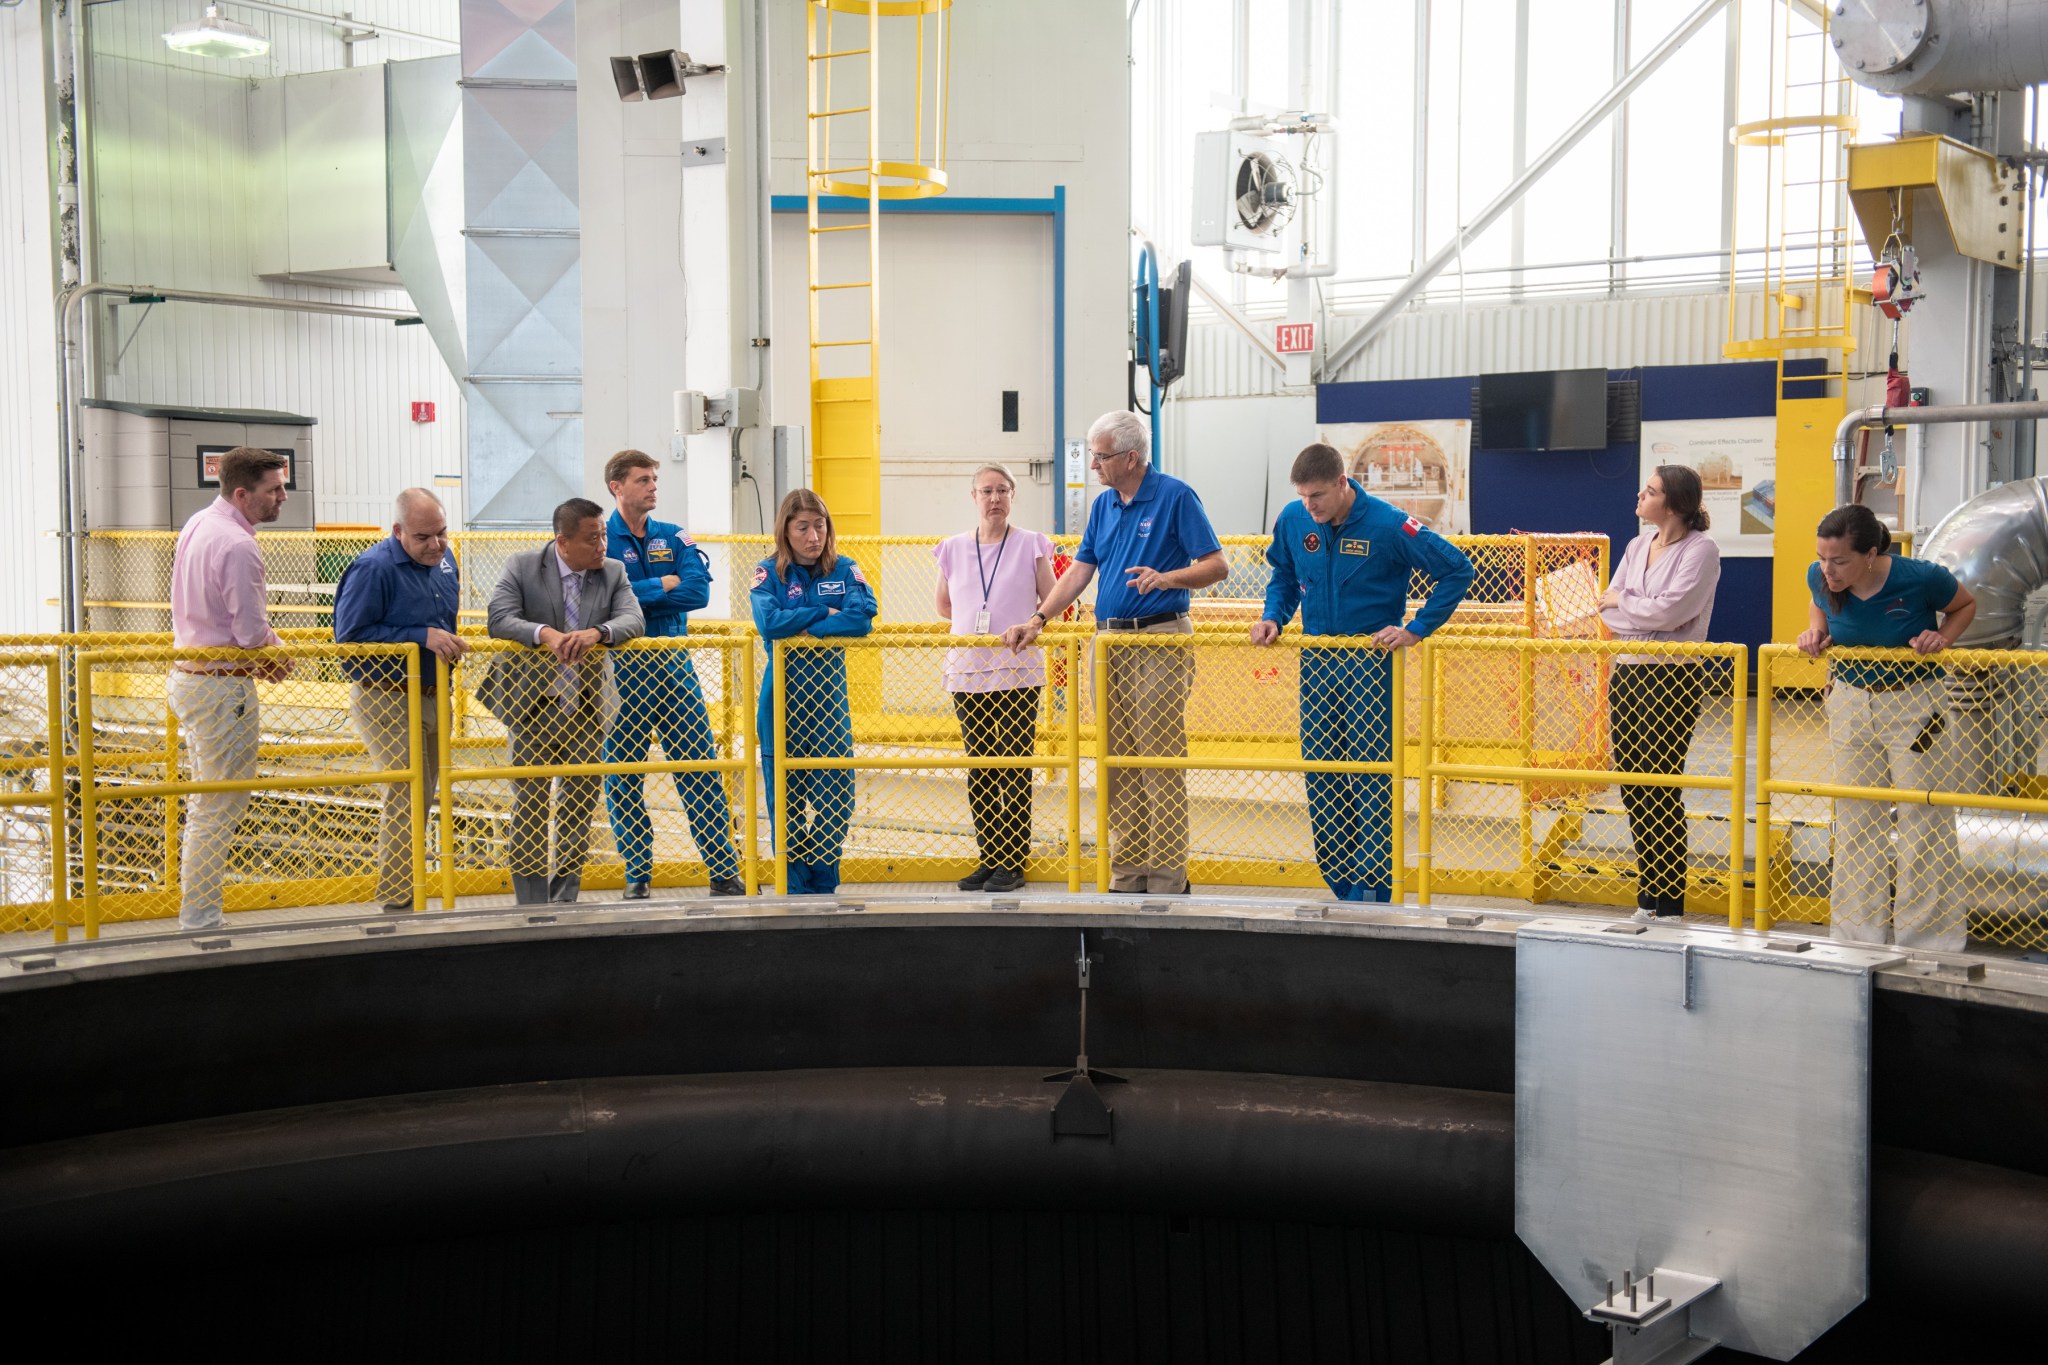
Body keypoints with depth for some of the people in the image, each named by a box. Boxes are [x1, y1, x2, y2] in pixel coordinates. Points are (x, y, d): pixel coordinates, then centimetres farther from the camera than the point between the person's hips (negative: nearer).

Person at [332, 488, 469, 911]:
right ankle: (397, 902, -1)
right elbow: (350, 635, -22)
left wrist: (450, 643, 5)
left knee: (422, 798, 16)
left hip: (432, 697, 8)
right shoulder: (374, 568, -20)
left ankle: (404, 890, 30)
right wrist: (422, 637, -26)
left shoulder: (444, 560, 5)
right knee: (406, 798, -10)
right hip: (387, 699, -8)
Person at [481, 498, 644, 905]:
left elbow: (632, 619, -13)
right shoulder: (522, 567, -7)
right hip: (532, 703, -3)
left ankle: (566, 897, 21)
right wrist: (545, 634, -36)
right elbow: (499, 619, -18)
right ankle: (532, 901, 9)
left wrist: (596, 633, -34)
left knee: (581, 801, 8)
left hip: (587, 705, 3)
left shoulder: (613, 572, 0)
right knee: (530, 802, 1)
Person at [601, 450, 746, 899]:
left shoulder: (674, 538, 9)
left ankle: (724, 872, 2)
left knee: (701, 768, -1)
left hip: (674, 664, 2)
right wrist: (663, 585, -12)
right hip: (621, 669, -2)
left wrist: (636, 594, -13)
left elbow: (699, 591, -7)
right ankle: (637, 876, 15)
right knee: (623, 777, 4)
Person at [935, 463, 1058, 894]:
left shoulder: (1031, 545, 1)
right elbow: (943, 606, 19)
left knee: (1015, 769, -4)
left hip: (1018, 672, -3)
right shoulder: (953, 549, 8)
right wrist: (978, 622, 10)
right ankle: (988, 858, 16)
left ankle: (1013, 863, 1)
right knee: (979, 771, 7)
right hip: (968, 671, 3)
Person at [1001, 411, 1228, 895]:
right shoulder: (1103, 505, 14)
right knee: (1117, 763, 9)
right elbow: (1079, 571, 14)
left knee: (1161, 762, -6)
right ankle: (1127, 874, 16)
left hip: (1161, 639, -7)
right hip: (1109, 640, 7)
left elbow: (1217, 565, -8)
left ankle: (1167, 880, -1)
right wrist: (1036, 620, 3)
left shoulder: (1175, 496, -6)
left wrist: (1165, 578, -24)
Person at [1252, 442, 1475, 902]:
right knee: (1319, 775, 6)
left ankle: (1371, 888, 1)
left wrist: (1417, 629, -13)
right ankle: (1340, 882, 16)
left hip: (1372, 661, -5)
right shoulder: (1293, 520, -1)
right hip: (1316, 661, 5)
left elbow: (1458, 570, -10)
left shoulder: (1387, 525, -15)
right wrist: (1273, 617, 1)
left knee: (1370, 776, -5)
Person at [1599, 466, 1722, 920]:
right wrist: (1646, 619, -11)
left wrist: (1623, 601, -5)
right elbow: (1606, 607, 6)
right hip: (1628, 673, 7)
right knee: (1632, 787, 9)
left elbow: (1669, 610, -19)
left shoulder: (1700, 550, -9)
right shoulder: (1637, 546, 12)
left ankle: (1667, 904, 5)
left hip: (1672, 679, -7)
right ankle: (1647, 896, 20)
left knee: (1660, 792, -4)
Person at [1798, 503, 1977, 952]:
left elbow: (1966, 604, 0)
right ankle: (1859, 930, 22)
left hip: (1914, 704, -4)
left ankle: (1926, 936, 11)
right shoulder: (1820, 578, -12)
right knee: (1856, 817, 10)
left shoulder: (1920, 578, -22)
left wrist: (1942, 637, -18)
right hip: (1850, 701, 4)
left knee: (1923, 820, 1)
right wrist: (1815, 632, -7)